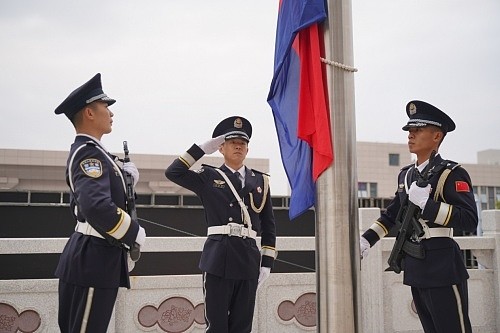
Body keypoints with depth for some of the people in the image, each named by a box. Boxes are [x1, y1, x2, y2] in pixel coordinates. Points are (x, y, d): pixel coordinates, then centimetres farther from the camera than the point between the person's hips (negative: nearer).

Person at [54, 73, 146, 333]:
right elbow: (97, 207, -33)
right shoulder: (90, 153, -18)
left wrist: (124, 175, 7)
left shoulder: (87, 151, 14)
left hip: (93, 258, 10)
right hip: (93, 260, -10)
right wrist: (135, 233, -19)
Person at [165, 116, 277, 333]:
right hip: (218, 259, -2)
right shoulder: (208, 177, 8)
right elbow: (173, 172, -5)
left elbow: (269, 226, 13)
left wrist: (267, 263, 6)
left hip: (249, 260, 3)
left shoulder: (261, 181, 13)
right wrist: (202, 148, -2)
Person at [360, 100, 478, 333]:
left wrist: (427, 203, -24)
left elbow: (470, 221, -19)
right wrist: (366, 239, 12)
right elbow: (392, 215, 23)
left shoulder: (451, 174, -9)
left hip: (443, 270, -7)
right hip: (416, 270, 7)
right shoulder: (406, 175, 12)